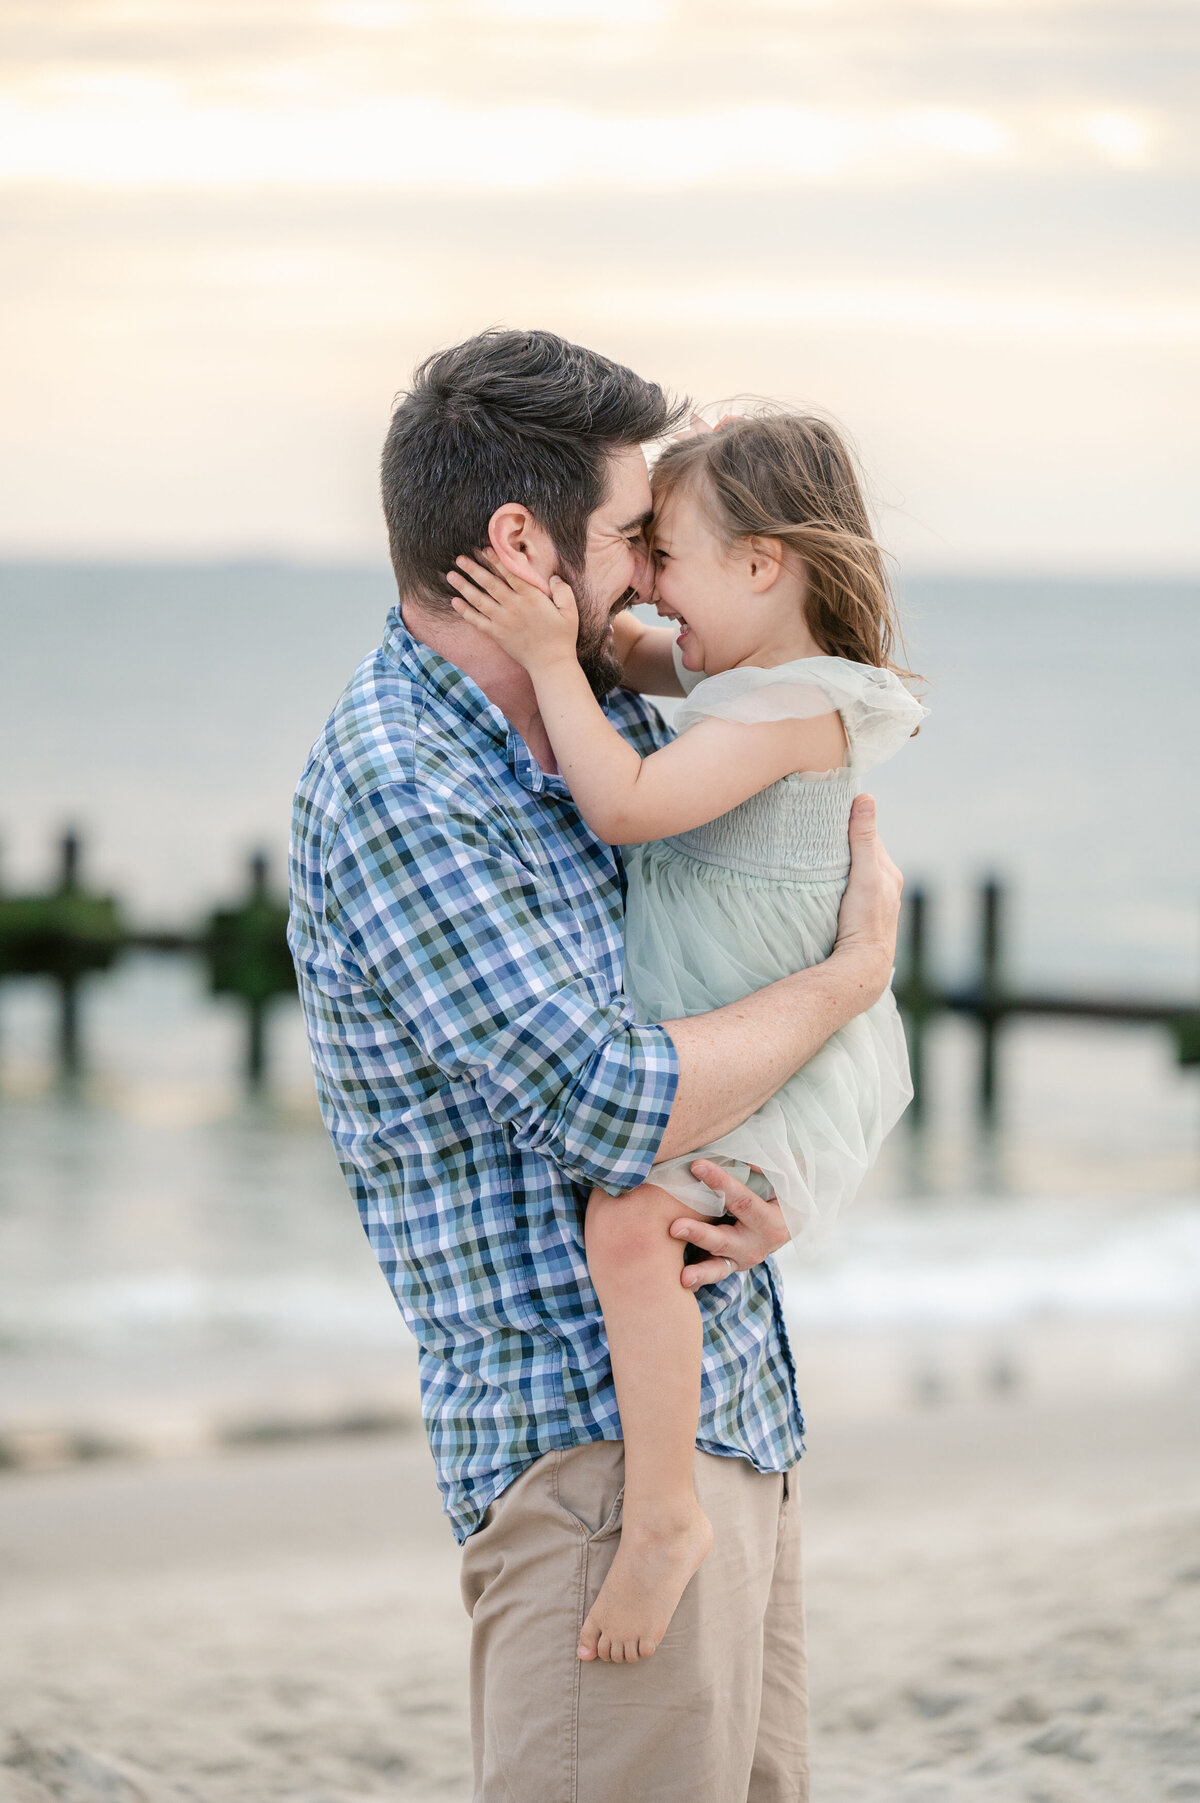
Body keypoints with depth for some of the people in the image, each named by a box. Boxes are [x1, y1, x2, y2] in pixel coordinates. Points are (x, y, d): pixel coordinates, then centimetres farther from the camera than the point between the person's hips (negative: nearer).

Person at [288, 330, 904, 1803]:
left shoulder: (612, 719, 11)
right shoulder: (394, 797, -18)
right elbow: (617, 1110, -22)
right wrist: (855, 971, -8)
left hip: (737, 1407, 9)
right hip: (591, 1437, -9)